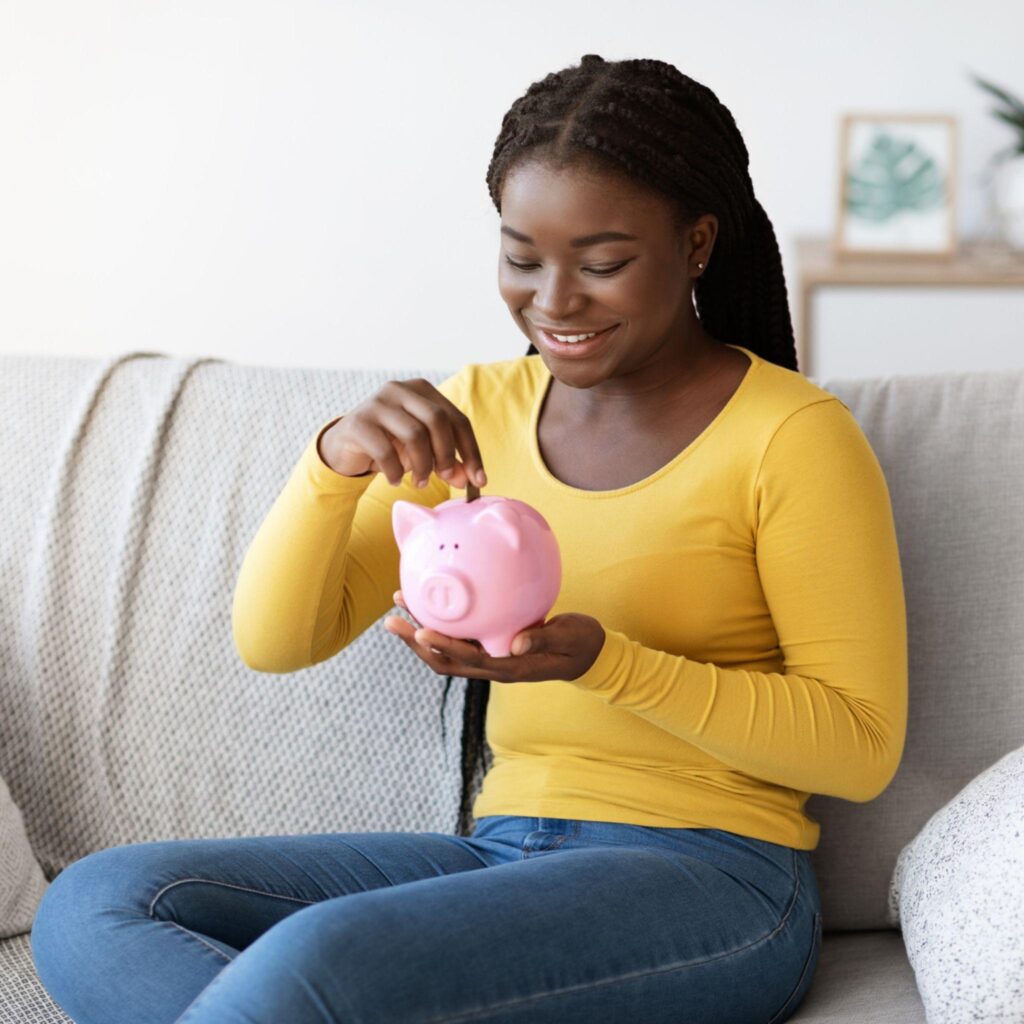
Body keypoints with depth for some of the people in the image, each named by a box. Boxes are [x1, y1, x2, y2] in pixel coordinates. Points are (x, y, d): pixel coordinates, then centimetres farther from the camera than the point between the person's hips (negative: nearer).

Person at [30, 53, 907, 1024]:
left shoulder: (791, 434, -4)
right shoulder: (480, 409, 11)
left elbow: (862, 744, -7)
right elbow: (274, 641, 8)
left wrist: (604, 662, -20)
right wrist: (337, 460, -13)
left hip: (709, 881, -7)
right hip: (500, 853, 7)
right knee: (90, 905, -15)